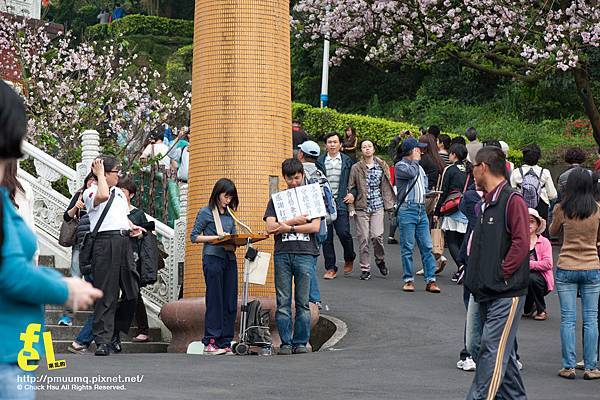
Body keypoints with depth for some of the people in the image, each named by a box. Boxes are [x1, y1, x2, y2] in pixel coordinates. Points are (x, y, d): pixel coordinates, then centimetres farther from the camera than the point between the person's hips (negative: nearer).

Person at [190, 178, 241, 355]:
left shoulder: (230, 214, 18)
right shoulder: (206, 212, 1)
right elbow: (194, 237, -2)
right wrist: (217, 237, -10)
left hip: (230, 259, 6)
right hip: (213, 258, -6)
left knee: (230, 302, 2)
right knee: (214, 301, -7)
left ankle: (225, 342, 6)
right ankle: (210, 342, -4)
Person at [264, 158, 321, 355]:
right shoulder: (276, 199, 14)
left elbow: (315, 226, -1)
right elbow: (270, 227, 1)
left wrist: (288, 227, -3)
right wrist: (295, 221, -5)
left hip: (305, 253, -1)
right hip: (282, 253, 1)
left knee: (303, 302, -1)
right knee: (283, 302, -1)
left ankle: (300, 342, 5)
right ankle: (285, 343, 3)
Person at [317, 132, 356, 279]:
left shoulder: (347, 161, 6)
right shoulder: (320, 161, 7)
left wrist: (352, 194, -2)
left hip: (341, 202, -1)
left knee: (343, 233, -11)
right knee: (326, 237, 1)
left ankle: (349, 259, 18)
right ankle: (330, 268, 8)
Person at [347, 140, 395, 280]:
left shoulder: (382, 166, 7)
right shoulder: (356, 168, 3)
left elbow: (386, 186, 11)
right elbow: (351, 188, 4)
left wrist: (389, 203, 5)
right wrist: (351, 207, -3)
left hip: (378, 206, 0)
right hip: (361, 207, 0)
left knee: (377, 236, -12)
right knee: (363, 238, -3)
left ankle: (380, 259, 15)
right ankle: (365, 269, 6)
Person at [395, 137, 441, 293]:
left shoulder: (419, 167, 22)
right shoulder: (400, 166, -2)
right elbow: (411, 173, -21)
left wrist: (428, 193, 12)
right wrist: (414, 160, -5)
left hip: (421, 210, 7)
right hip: (407, 209, -7)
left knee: (427, 247, 1)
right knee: (407, 247, -3)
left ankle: (430, 280, 2)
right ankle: (409, 280, 3)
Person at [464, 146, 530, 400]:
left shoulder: (512, 201, -11)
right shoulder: (485, 204, 17)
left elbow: (521, 243, -18)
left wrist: (501, 274, -16)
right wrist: (474, 276, 12)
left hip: (506, 293, -9)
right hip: (487, 292, 9)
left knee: (492, 351, -12)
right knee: (502, 353, 13)